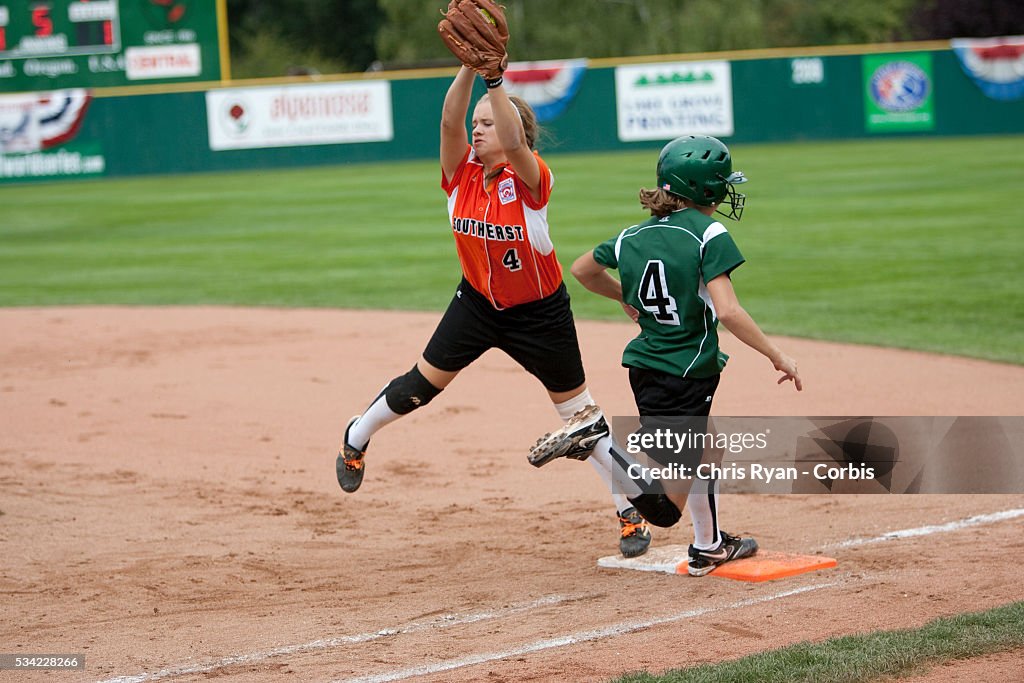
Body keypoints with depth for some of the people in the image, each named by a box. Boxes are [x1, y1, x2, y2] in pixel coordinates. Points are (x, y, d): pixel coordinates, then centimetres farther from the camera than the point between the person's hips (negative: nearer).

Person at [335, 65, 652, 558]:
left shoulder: (530, 179, -22)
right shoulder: (462, 173, -11)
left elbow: (513, 141, -44)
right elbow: (450, 120, -29)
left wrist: (495, 80, -51)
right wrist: (471, 66, -42)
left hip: (539, 313, -3)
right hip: (477, 302, 3)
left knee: (579, 415, 5)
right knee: (422, 384, 10)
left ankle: (630, 512, 18)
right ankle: (356, 438, 37)